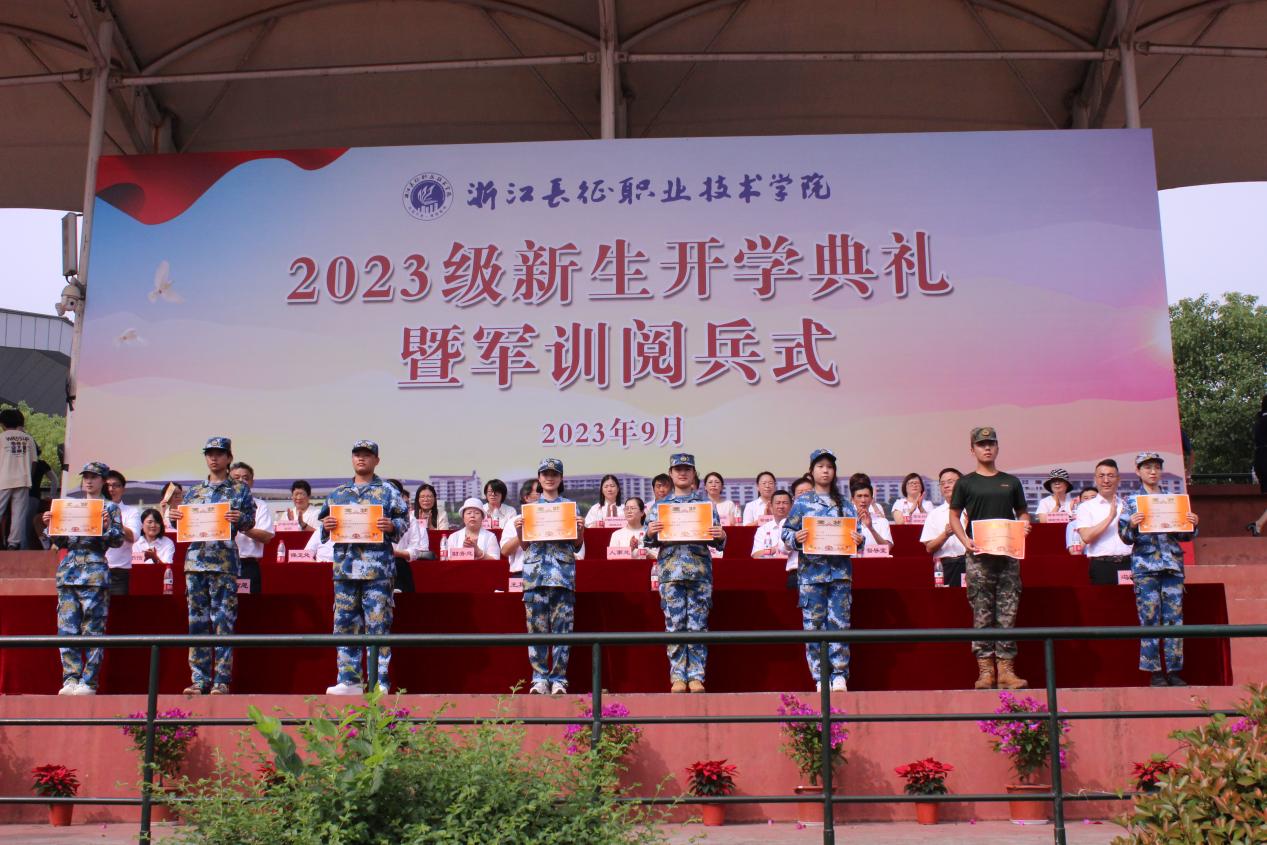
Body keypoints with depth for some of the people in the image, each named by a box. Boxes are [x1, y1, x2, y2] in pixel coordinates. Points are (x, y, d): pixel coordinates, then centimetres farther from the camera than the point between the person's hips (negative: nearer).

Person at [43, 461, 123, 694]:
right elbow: (61, 542, 20)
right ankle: (71, 679, 4)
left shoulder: (110, 507, 7)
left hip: (95, 572, -4)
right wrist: (51, 525, 4)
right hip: (68, 569, 5)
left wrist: (106, 526, -20)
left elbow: (118, 540, -1)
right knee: (67, 627, -1)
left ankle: (88, 682, -2)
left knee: (93, 629, -5)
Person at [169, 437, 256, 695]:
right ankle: (199, 680, 8)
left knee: (223, 622, -5)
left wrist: (239, 519, -18)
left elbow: (250, 522, 3)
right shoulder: (193, 492, 18)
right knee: (197, 622, 3)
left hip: (224, 562, -4)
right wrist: (174, 516, -1)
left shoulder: (240, 491, 8)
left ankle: (221, 681, -1)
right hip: (195, 560, 4)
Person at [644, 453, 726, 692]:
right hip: (670, 570, 1)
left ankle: (696, 676, 4)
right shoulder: (660, 505, 12)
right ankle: (677, 676, 5)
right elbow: (649, 542, 11)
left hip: (700, 569, 0)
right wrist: (650, 532, -11)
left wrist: (720, 536, -12)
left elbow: (716, 542, 11)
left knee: (697, 625, -2)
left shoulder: (706, 502, 10)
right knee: (674, 624, -1)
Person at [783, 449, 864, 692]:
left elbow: (856, 534, 14)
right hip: (811, 570, -1)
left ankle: (839, 676, 3)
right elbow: (786, 533, 5)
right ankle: (820, 678, 5)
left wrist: (858, 541, -8)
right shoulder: (801, 503, 7)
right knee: (813, 624, -2)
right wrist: (796, 538, -15)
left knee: (839, 622, -3)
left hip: (840, 571, 1)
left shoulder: (845, 504, 12)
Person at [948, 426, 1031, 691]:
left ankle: (1006, 670, 4)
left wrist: (1024, 525, -3)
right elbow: (954, 516, 6)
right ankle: (985, 669, 2)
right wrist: (966, 541, -9)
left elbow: (1022, 512, 19)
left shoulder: (1011, 482, 14)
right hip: (978, 555, -2)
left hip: (1008, 553, 2)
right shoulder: (966, 483, 6)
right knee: (982, 614, -2)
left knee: (1008, 613, 0)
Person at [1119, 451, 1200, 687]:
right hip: (1145, 565, -2)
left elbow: (1185, 536, 16)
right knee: (1150, 619, -4)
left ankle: (1174, 671, 5)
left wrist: (1192, 524, -4)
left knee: (1174, 618, 0)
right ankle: (1155, 672, 1)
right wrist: (1132, 525, -18)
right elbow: (1126, 537, 2)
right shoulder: (1131, 501, 7)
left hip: (1173, 564, 2)